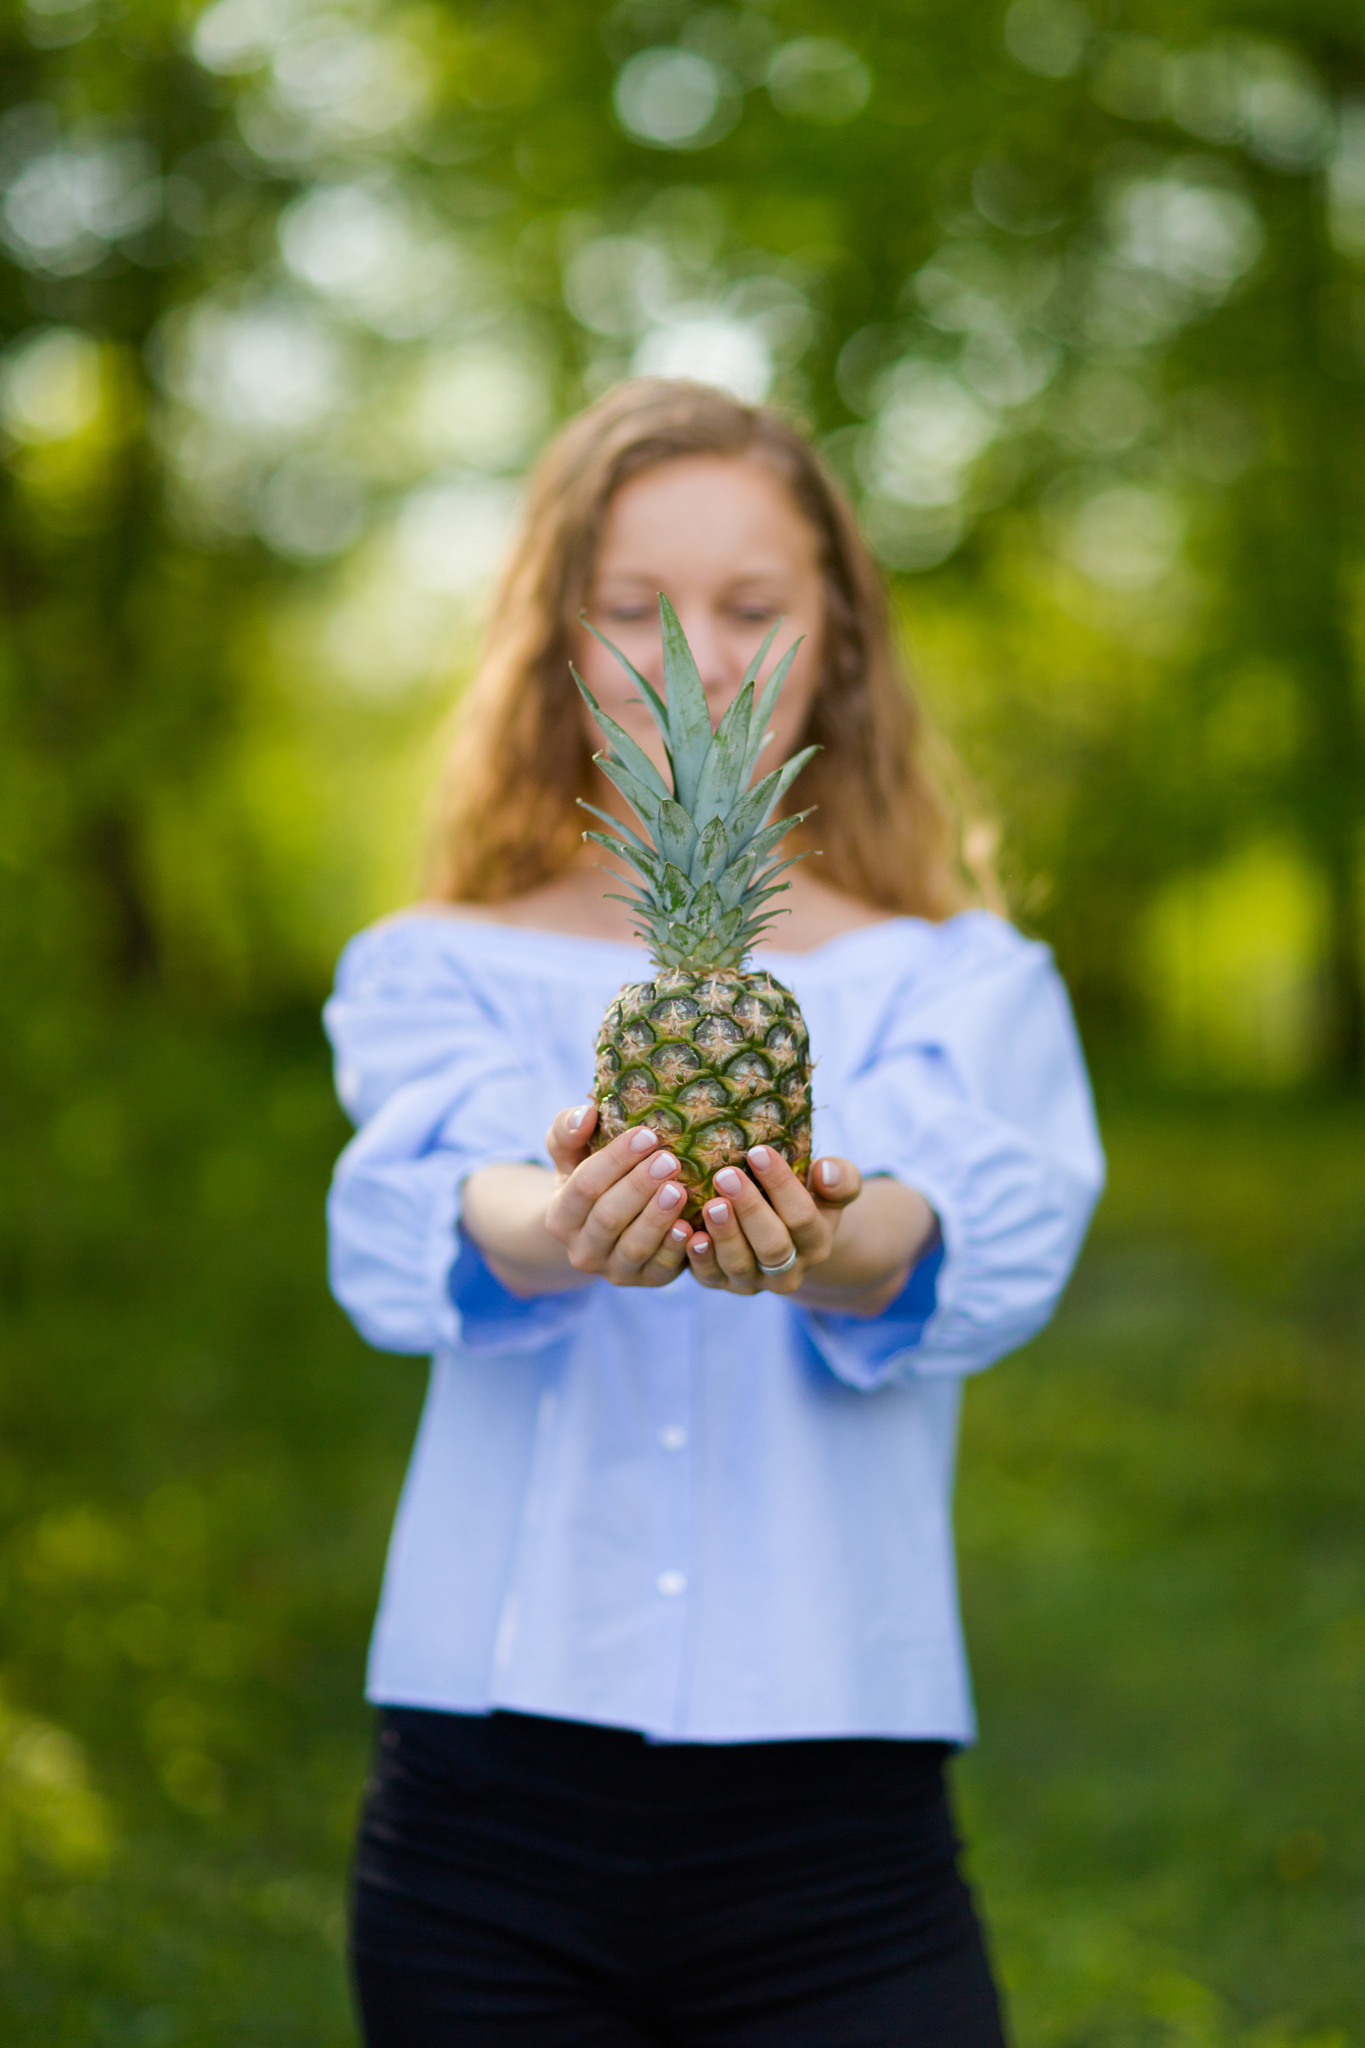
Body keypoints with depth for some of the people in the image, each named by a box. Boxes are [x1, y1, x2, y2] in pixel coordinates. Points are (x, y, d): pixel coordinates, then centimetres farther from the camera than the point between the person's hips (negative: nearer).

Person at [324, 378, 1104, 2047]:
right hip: (491, 1811, 0)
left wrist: (842, 1249, -38)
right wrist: (556, 1229, -39)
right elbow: (410, 1219, -15)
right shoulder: (434, 971, 7)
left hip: (834, 1828, 0)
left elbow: (992, 1250, -14)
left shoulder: (966, 983, 7)